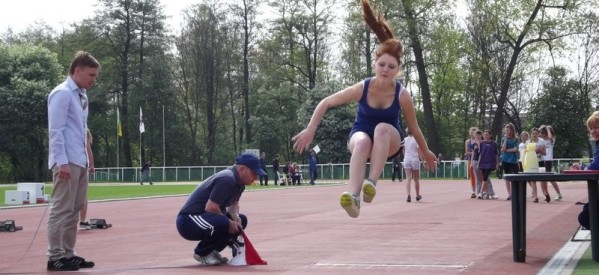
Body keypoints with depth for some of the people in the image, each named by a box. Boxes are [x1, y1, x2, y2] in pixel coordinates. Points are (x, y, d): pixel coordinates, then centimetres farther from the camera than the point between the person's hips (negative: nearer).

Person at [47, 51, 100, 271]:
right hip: (67, 162, -9)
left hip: (80, 162, 9)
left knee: (74, 210, 11)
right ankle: (55, 257, -1)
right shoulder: (62, 94, -10)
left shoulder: (81, 96, 17)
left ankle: (67, 254, 17)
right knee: (61, 209, -6)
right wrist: (62, 162, -20)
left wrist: (86, 159, 15)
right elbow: (56, 131, -15)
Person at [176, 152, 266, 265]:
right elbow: (210, 208, -26)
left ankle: (212, 251, 10)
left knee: (241, 220, 12)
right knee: (223, 224, -35)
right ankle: (202, 253, -8)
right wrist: (229, 223, -16)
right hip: (188, 221, -10)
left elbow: (234, 203, 18)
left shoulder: (239, 181, 7)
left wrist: (235, 217, -4)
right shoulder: (227, 179, -23)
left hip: (205, 218, 10)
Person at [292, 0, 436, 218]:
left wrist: (426, 153, 9)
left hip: (389, 141, 1)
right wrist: (310, 131, -12)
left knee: (382, 128, -36)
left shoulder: (402, 94, -20)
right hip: (361, 134, 0)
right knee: (362, 141, -38)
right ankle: (353, 196, -56)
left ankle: (372, 182, -41)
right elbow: (325, 103, -9)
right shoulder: (361, 88, -20)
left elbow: (414, 127, -3)